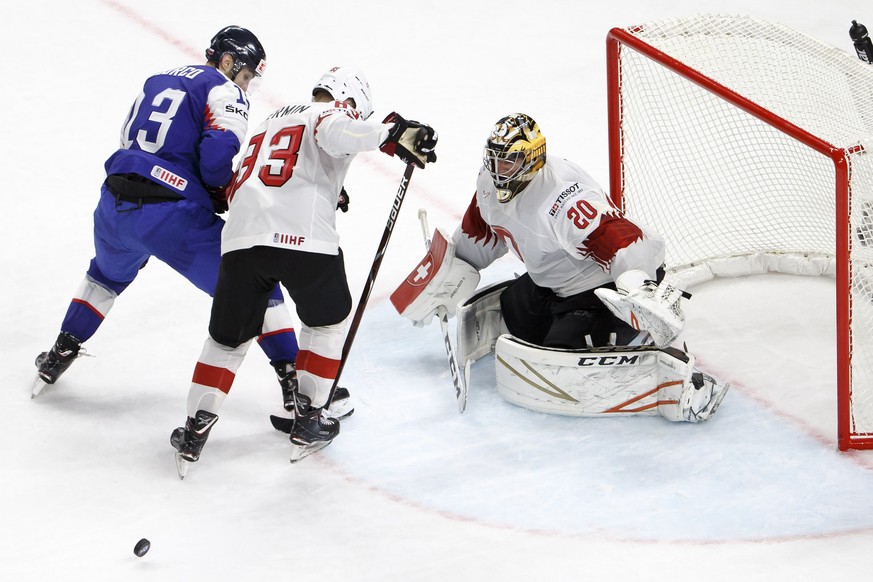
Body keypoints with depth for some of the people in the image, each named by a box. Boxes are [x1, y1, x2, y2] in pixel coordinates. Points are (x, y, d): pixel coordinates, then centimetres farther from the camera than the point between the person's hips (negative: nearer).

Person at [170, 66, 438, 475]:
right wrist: (394, 134, -23)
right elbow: (336, 131, -15)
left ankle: (194, 431, 12)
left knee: (228, 337, 19)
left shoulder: (272, 122, 34)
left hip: (242, 237, 5)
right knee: (327, 320, 22)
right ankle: (308, 422, 21)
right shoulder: (335, 114, 12)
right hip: (305, 235, -5)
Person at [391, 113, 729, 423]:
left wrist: (642, 291, -57)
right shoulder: (491, 185, -4)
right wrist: (444, 277, 22)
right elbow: (481, 234, 17)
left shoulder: (564, 197, -33)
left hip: (605, 285, -10)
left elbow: (625, 243, -42)